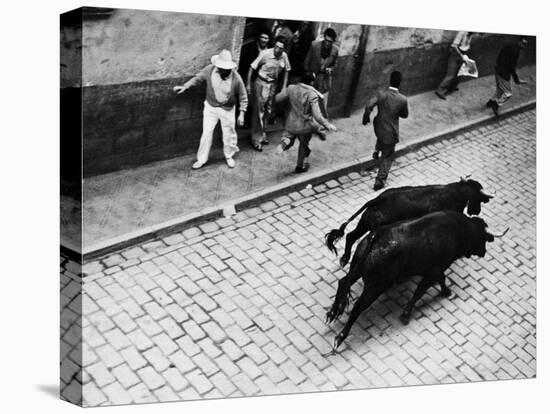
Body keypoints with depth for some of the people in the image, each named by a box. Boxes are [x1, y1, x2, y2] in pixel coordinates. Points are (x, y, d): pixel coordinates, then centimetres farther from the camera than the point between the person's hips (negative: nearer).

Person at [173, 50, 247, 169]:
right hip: (210, 107, 2)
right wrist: (185, 87, -10)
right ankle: (202, 159, 21)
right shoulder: (210, 70, -18)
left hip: (227, 110, -2)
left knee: (229, 134, 14)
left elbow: (243, 98, -12)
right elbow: (198, 78, 0)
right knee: (206, 133, 5)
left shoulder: (236, 79, -24)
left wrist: (242, 113, -16)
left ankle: (229, 156, 39)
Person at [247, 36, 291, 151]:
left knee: (268, 111, 17)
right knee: (258, 111, -2)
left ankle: (262, 134, 34)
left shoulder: (284, 56, -8)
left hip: (273, 84, 5)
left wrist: (284, 87, 5)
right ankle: (256, 140, 5)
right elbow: (252, 68, -15)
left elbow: (286, 71, 8)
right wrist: (248, 84, -14)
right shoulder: (265, 54, -21)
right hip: (261, 83, -5)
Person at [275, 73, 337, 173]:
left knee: (290, 137, 31)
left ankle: (286, 140, -5)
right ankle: (300, 166, 40)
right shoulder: (313, 95, -24)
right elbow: (317, 116, -28)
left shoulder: (291, 88, -11)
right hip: (305, 127, -3)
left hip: (291, 123, 3)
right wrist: (328, 125, -18)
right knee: (304, 146, 22)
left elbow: (277, 98, 0)